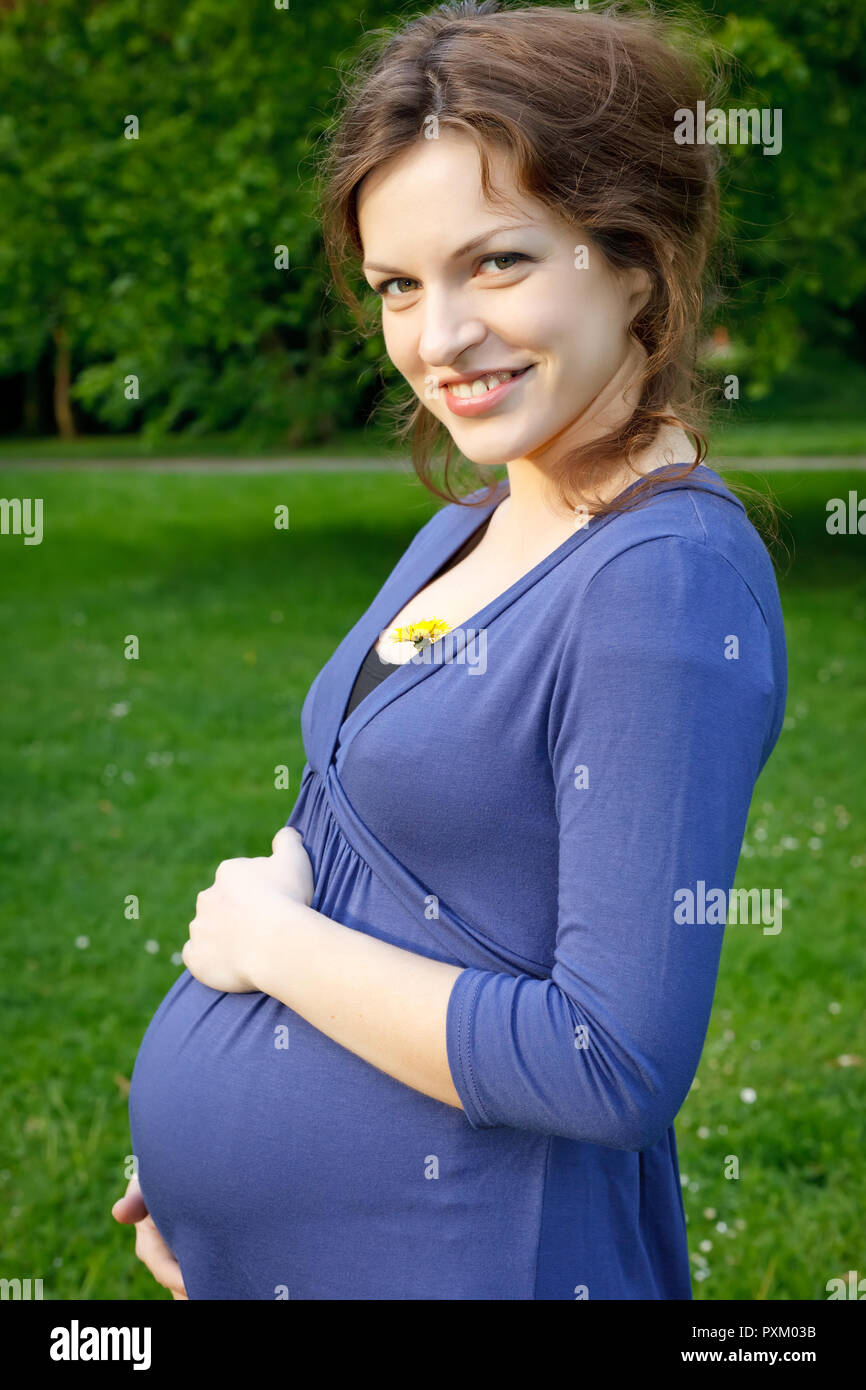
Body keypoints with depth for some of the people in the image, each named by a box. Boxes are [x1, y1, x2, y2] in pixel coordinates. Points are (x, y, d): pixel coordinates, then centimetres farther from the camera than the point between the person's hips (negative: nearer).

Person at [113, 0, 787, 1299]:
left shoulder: (668, 579, -21)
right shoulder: (461, 533, 5)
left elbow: (614, 1065, -25)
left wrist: (271, 941, -15)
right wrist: (207, 1135, 8)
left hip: (459, 1244, -7)